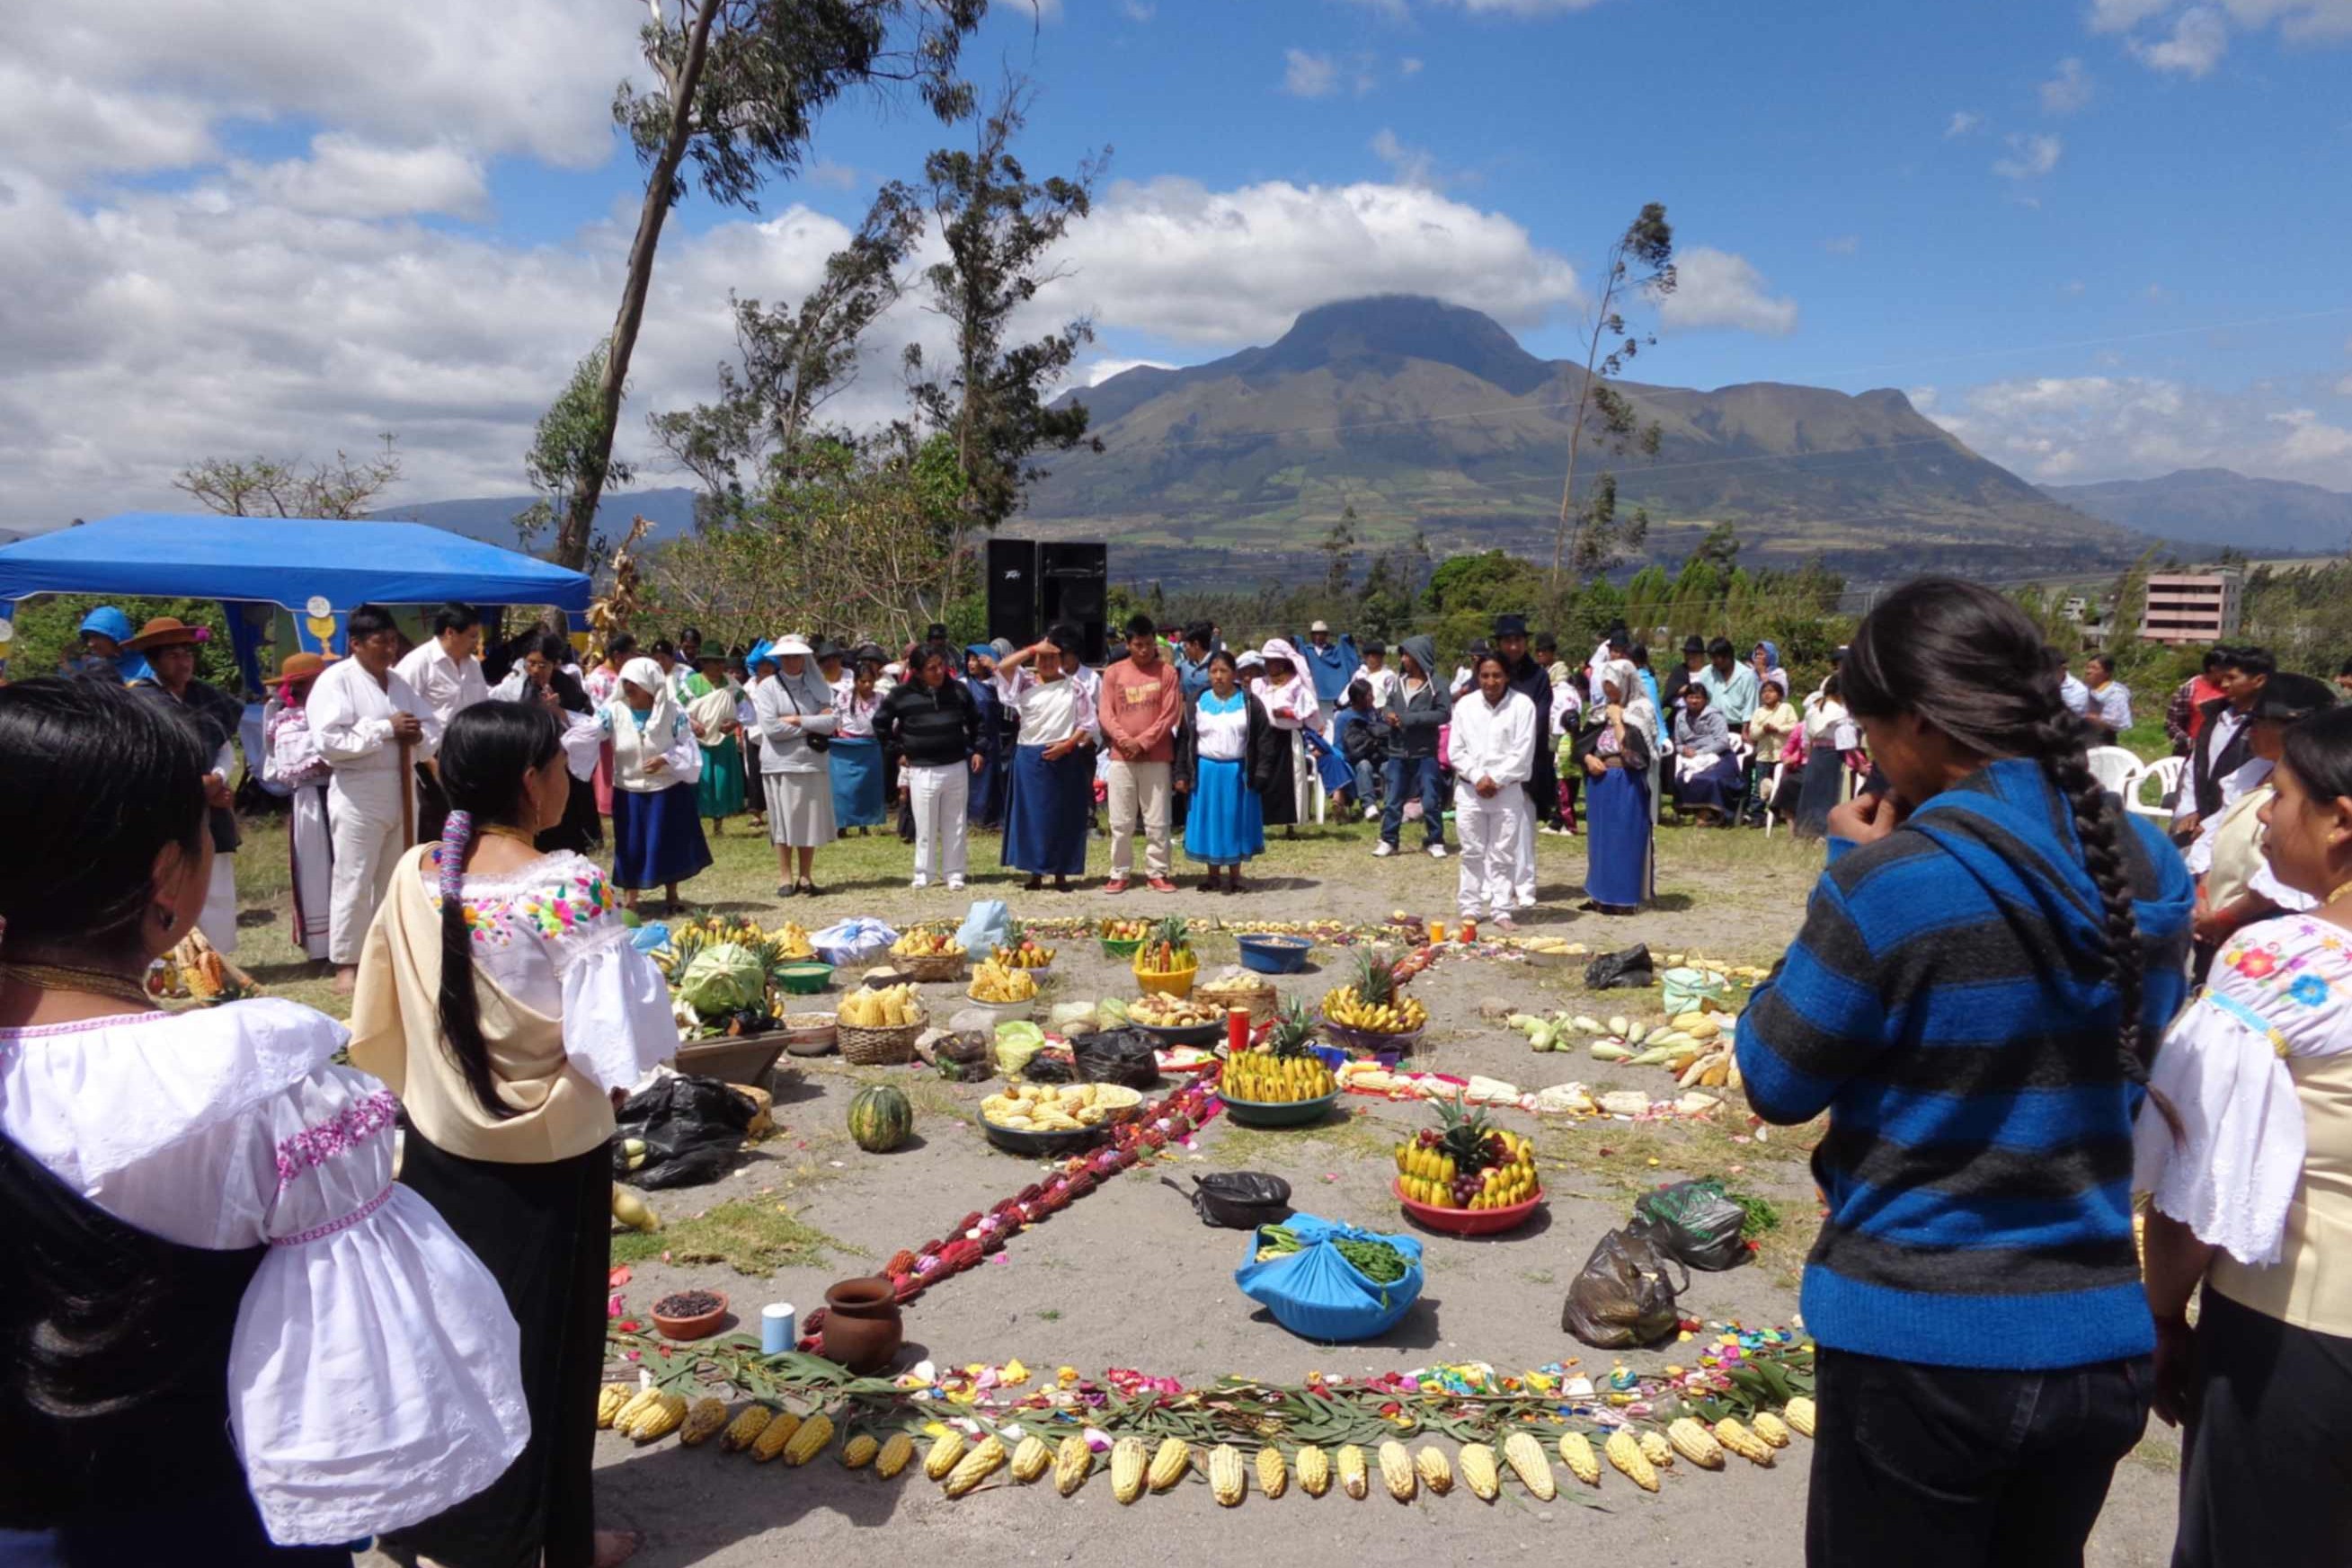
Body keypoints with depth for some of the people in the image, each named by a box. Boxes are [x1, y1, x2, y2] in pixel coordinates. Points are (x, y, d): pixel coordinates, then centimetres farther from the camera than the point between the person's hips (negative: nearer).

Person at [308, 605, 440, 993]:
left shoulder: (399, 682, 13)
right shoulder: (335, 680, -9)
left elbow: (433, 729, 13)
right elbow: (328, 740, -20)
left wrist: (418, 735, -10)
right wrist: (386, 729, -19)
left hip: (401, 788, 7)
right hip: (358, 792, -7)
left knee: (396, 878, 14)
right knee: (355, 880, -3)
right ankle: (346, 962, 6)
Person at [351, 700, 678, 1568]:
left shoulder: (415, 874, -6)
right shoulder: (570, 887, -23)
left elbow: (379, 1017, 5)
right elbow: (611, 1037, -25)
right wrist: (614, 1081, -4)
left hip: (441, 1142, 5)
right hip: (549, 1152, -5)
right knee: (542, 1337, 10)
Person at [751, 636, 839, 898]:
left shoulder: (817, 686, 8)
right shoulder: (767, 687, 0)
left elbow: (832, 721, -4)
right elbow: (771, 728, -12)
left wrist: (798, 720, -11)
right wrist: (814, 724, -6)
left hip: (813, 763, 2)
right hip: (780, 764, -2)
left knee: (811, 822, 6)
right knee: (783, 822, 2)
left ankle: (806, 876, 17)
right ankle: (786, 878, 11)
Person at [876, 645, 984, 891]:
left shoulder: (958, 691, 3)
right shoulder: (902, 695, -4)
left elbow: (976, 721, 16)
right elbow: (880, 724, 9)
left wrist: (978, 750, 8)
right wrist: (897, 752, 5)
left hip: (957, 768, 2)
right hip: (922, 771, -2)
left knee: (954, 826, 7)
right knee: (925, 827, 4)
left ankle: (954, 874, 16)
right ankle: (923, 874, 16)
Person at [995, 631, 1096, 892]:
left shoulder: (1073, 686, 3)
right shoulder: (1025, 684, 4)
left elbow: (1087, 724, 2)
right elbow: (1002, 666, -13)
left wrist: (1067, 745, -12)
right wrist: (1033, 648, -11)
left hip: (1064, 758, 0)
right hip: (1030, 758, 1)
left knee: (1062, 816, 3)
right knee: (1031, 814, 2)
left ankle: (1061, 873, 11)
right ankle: (1035, 872, 10)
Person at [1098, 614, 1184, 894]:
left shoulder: (1166, 672, 1)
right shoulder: (1113, 673, 4)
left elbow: (1171, 714, -4)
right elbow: (1106, 714, 2)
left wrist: (1142, 742, -11)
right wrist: (1124, 739, -13)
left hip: (1156, 757, -1)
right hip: (1121, 757, 1)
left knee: (1157, 820, 3)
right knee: (1120, 821, 4)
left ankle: (1157, 873, 12)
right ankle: (1119, 873, 13)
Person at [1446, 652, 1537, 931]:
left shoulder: (1522, 705, -4)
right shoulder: (1465, 705, 3)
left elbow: (1522, 753, -8)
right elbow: (1455, 750, 3)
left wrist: (1495, 780, -11)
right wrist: (1478, 778, -9)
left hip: (1507, 790, -2)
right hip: (1469, 789, 2)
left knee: (1504, 854, 2)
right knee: (1472, 852, 8)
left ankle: (1502, 911, 7)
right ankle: (1470, 908, 15)